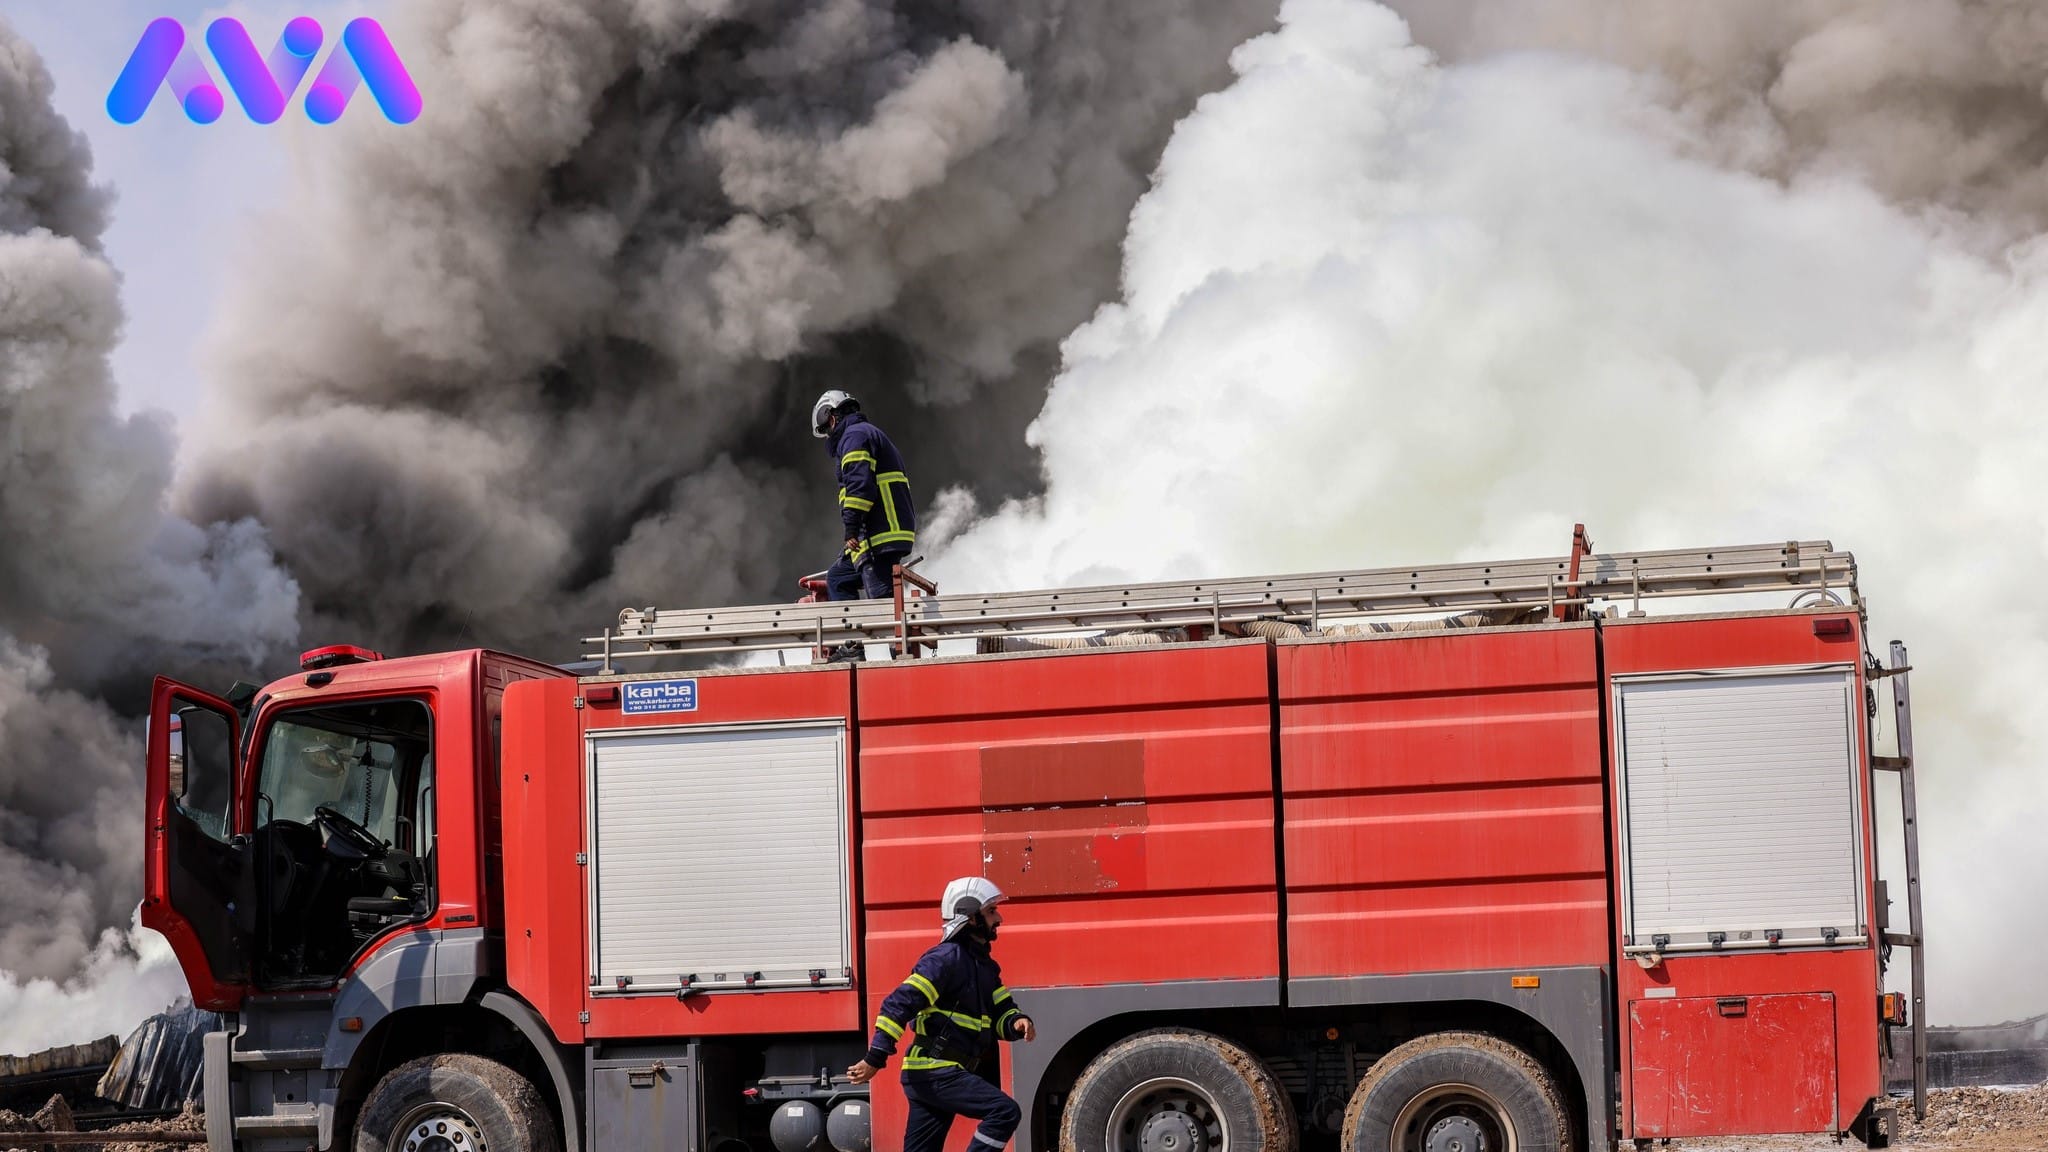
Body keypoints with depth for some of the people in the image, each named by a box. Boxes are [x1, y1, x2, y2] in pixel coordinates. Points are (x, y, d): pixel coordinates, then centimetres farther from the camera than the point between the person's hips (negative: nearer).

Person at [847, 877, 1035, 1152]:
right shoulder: (947, 959, -14)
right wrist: (875, 1058, -23)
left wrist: (1017, 1023, -7)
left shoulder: (983, 965, 17)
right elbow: (899, 1004, -19)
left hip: (947, 1074, 10)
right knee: (1005, 1111, -20)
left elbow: (1001, 1011, 18)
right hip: (932, 1072, -10)